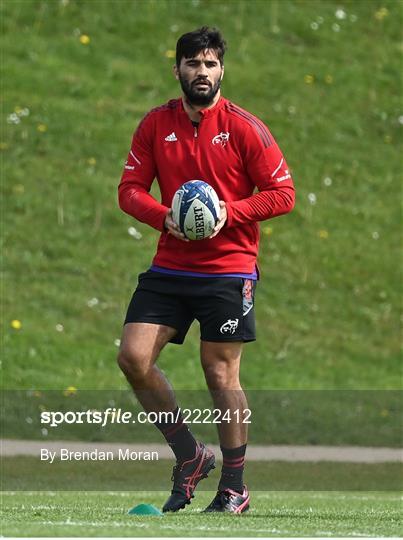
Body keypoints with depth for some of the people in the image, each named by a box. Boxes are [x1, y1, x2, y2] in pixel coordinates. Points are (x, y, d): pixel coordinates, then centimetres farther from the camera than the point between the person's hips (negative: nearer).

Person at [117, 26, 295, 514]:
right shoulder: (155, 125, 5)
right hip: (170, 267, 4)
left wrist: (230, 212, -17)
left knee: (221, 374, -3)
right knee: (133, 356, -8)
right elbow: (130, 189, 7)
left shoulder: (244, 127, -5)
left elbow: (282, 193, -4)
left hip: (228, 270, -4)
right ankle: (189, 456, 10)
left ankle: (234, 487, 10)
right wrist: (164, 216, -13)